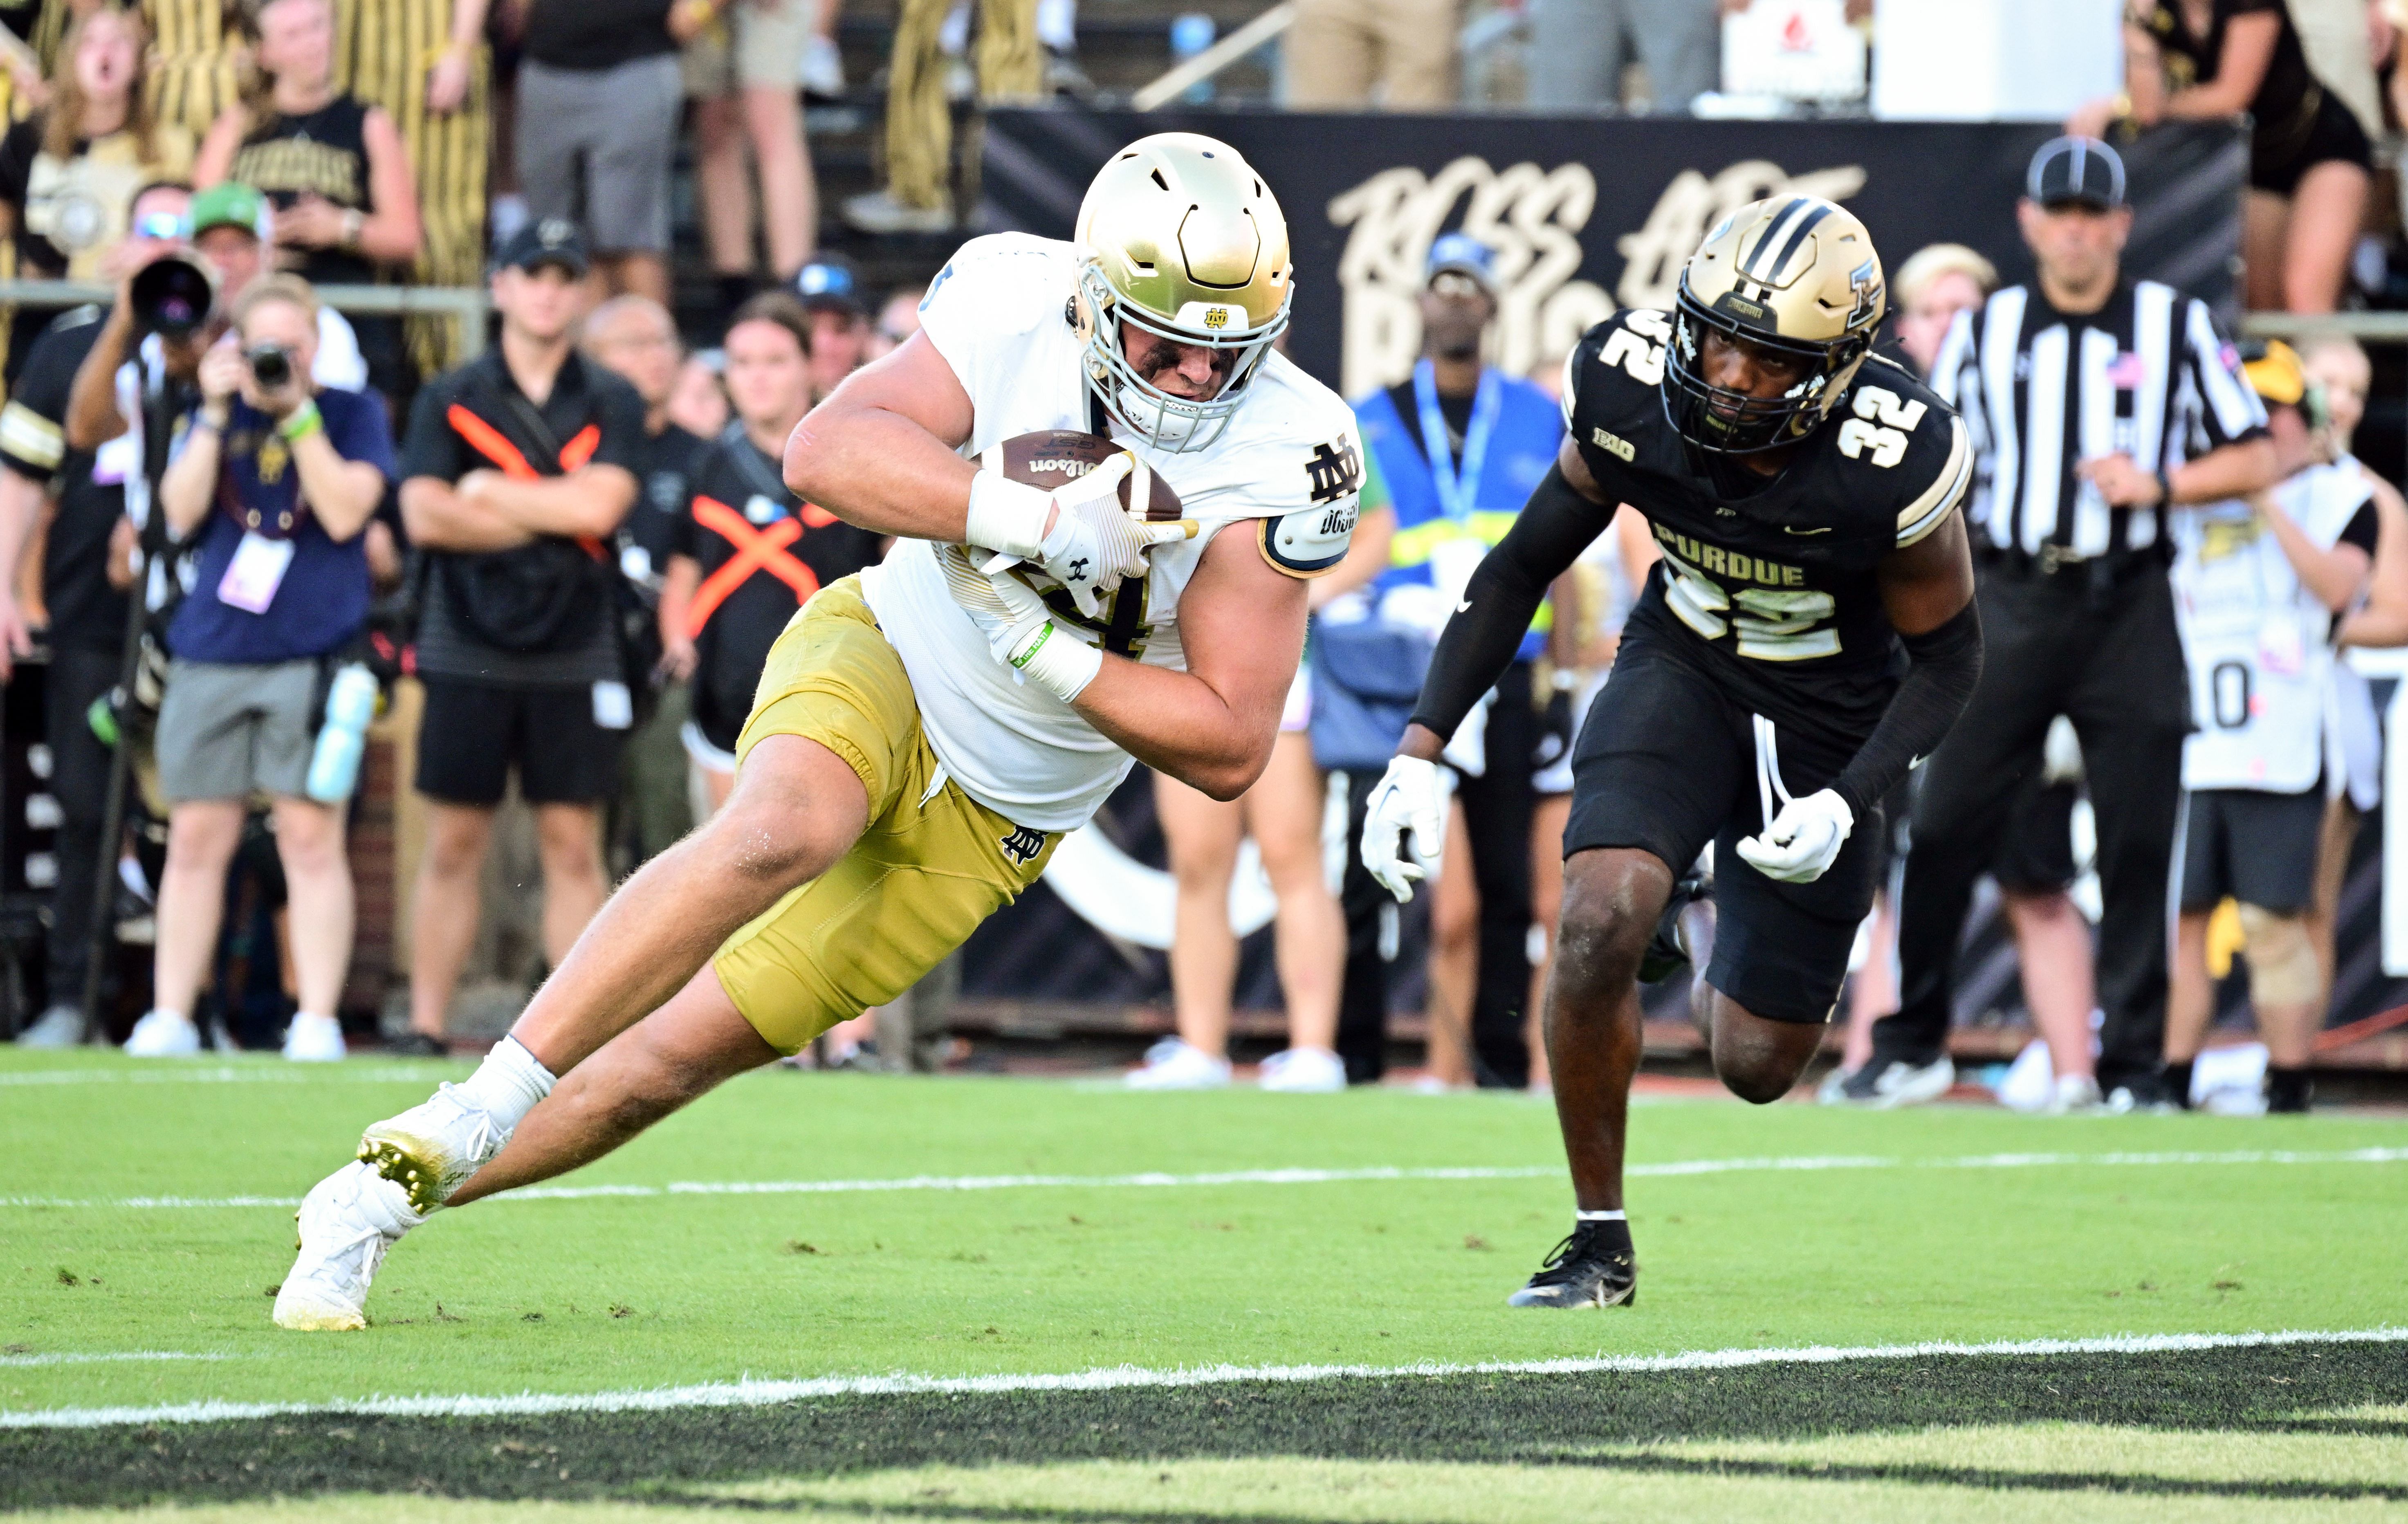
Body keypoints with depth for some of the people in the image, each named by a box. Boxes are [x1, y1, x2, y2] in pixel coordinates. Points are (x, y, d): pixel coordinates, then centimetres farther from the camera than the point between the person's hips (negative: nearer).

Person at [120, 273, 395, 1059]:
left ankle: (317, 1022, -3)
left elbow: (345, 513, -8)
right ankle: (170, 1017, 7)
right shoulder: (213, 416, 13)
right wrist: (217, 412, -6)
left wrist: (297, 413, -12)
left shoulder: (352, 413, 5)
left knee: (311, 838, -5)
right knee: (197, 838, 3)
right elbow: (182, 511, 1)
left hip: (311, 652, -3)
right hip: (210, 653, 3)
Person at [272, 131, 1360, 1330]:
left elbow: (1230, 750, -16)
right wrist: (1027, 517, -41)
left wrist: (1039, 646, -26)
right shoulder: (1021, 308, -17)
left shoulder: (1274, 459, -18)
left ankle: (385, 1198, 13)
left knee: (686, 1052, -2)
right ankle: (453, 1125, -30)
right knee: (783, 831, -36)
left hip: (988, 820, 2)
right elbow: (825, 453, -28)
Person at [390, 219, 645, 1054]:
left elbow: (600, 505, -9)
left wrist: (488, 492, -5)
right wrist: (553, 517, -7)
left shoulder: (612, 405, 7)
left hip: (575, 661, 0)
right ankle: (425, 1030, 3)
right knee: (453, 844, 1)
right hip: (467, 654, 0)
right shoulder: (450, 399, 6)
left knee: (573, 844, 0)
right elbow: (424, 514, -6)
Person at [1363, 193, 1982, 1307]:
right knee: (1600, 921, -27)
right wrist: (1419, 752, -11)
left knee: (1754, 1067, 3)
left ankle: (1716, 995, 44)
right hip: (1684, 669, 1)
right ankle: (1599, 1238, -4)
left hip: (1828, 722, -1)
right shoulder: (1633, 396, -21)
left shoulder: (1890, 462, -30)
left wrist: (1847, 804, -27)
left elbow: (1946, 659, -13)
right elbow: (1524, 566, -5)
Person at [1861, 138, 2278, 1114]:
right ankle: (1912, 1049, 7)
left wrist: (2159, 486, -10)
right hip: (2009, 605, 1)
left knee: (2138, 843, -2)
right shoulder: (1984, 332, 10)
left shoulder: (2176, 327, 6)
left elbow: (2254, 458, 7)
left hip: (2127, 611, -1)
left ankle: (2131, 1066, 5)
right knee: (1944, 831, -4)